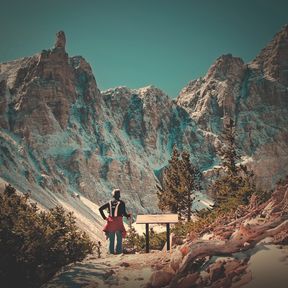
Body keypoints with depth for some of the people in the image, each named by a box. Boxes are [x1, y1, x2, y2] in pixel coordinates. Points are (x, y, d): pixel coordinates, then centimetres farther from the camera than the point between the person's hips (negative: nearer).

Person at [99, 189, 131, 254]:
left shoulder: (109, 203, 6)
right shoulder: (121, 203, -6)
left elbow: (100, 209, 3)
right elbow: (124, 213, -10)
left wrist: (104, 217, 4)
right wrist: (128, 216, 10)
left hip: (110, 221, 4)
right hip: (118, 222, -4)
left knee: (111, 238, 13)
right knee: (119, 237, 9)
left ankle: (111, 250, 15)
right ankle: (118, 250, 6)